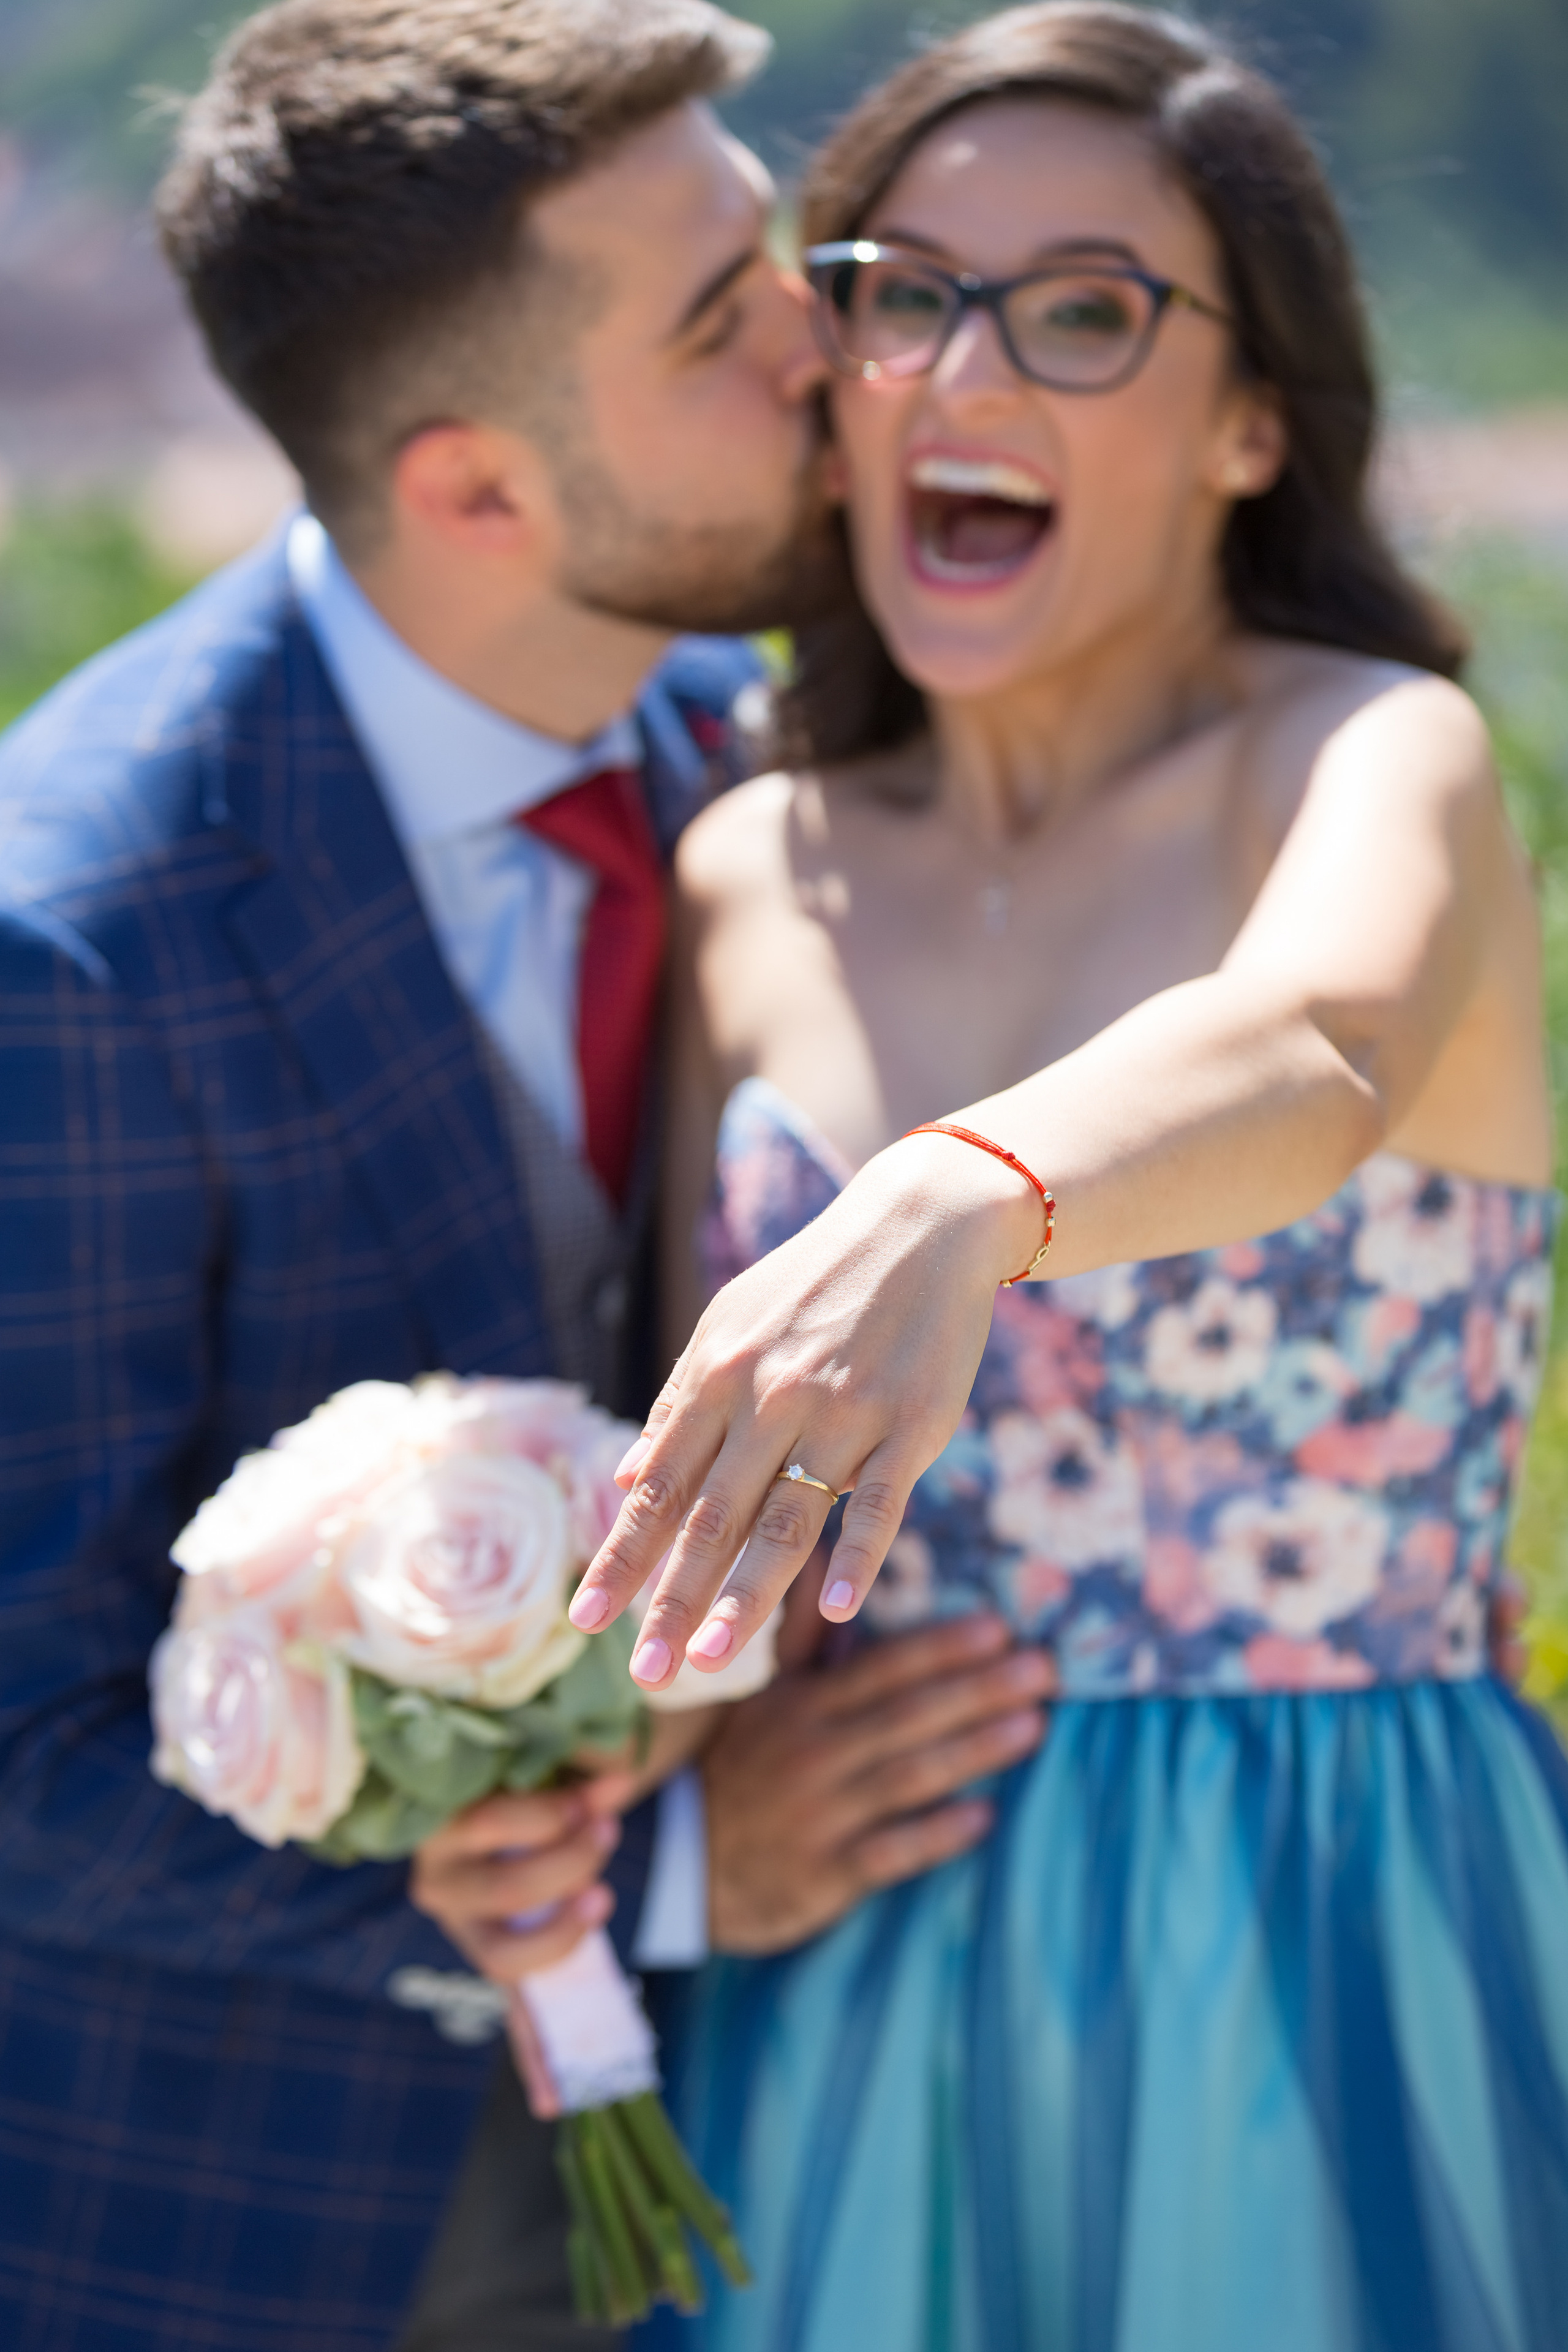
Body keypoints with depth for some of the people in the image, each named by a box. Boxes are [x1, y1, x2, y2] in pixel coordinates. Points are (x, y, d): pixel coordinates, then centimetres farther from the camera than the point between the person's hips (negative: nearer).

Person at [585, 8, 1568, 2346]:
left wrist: (954, 1213, -53)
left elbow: (1314, 1052, -33)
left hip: (1327, 1993, -4)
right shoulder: (745, 885, 6)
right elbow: (703, 1455, 8)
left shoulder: (1375, 760, -9)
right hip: (845, 2005, 4)